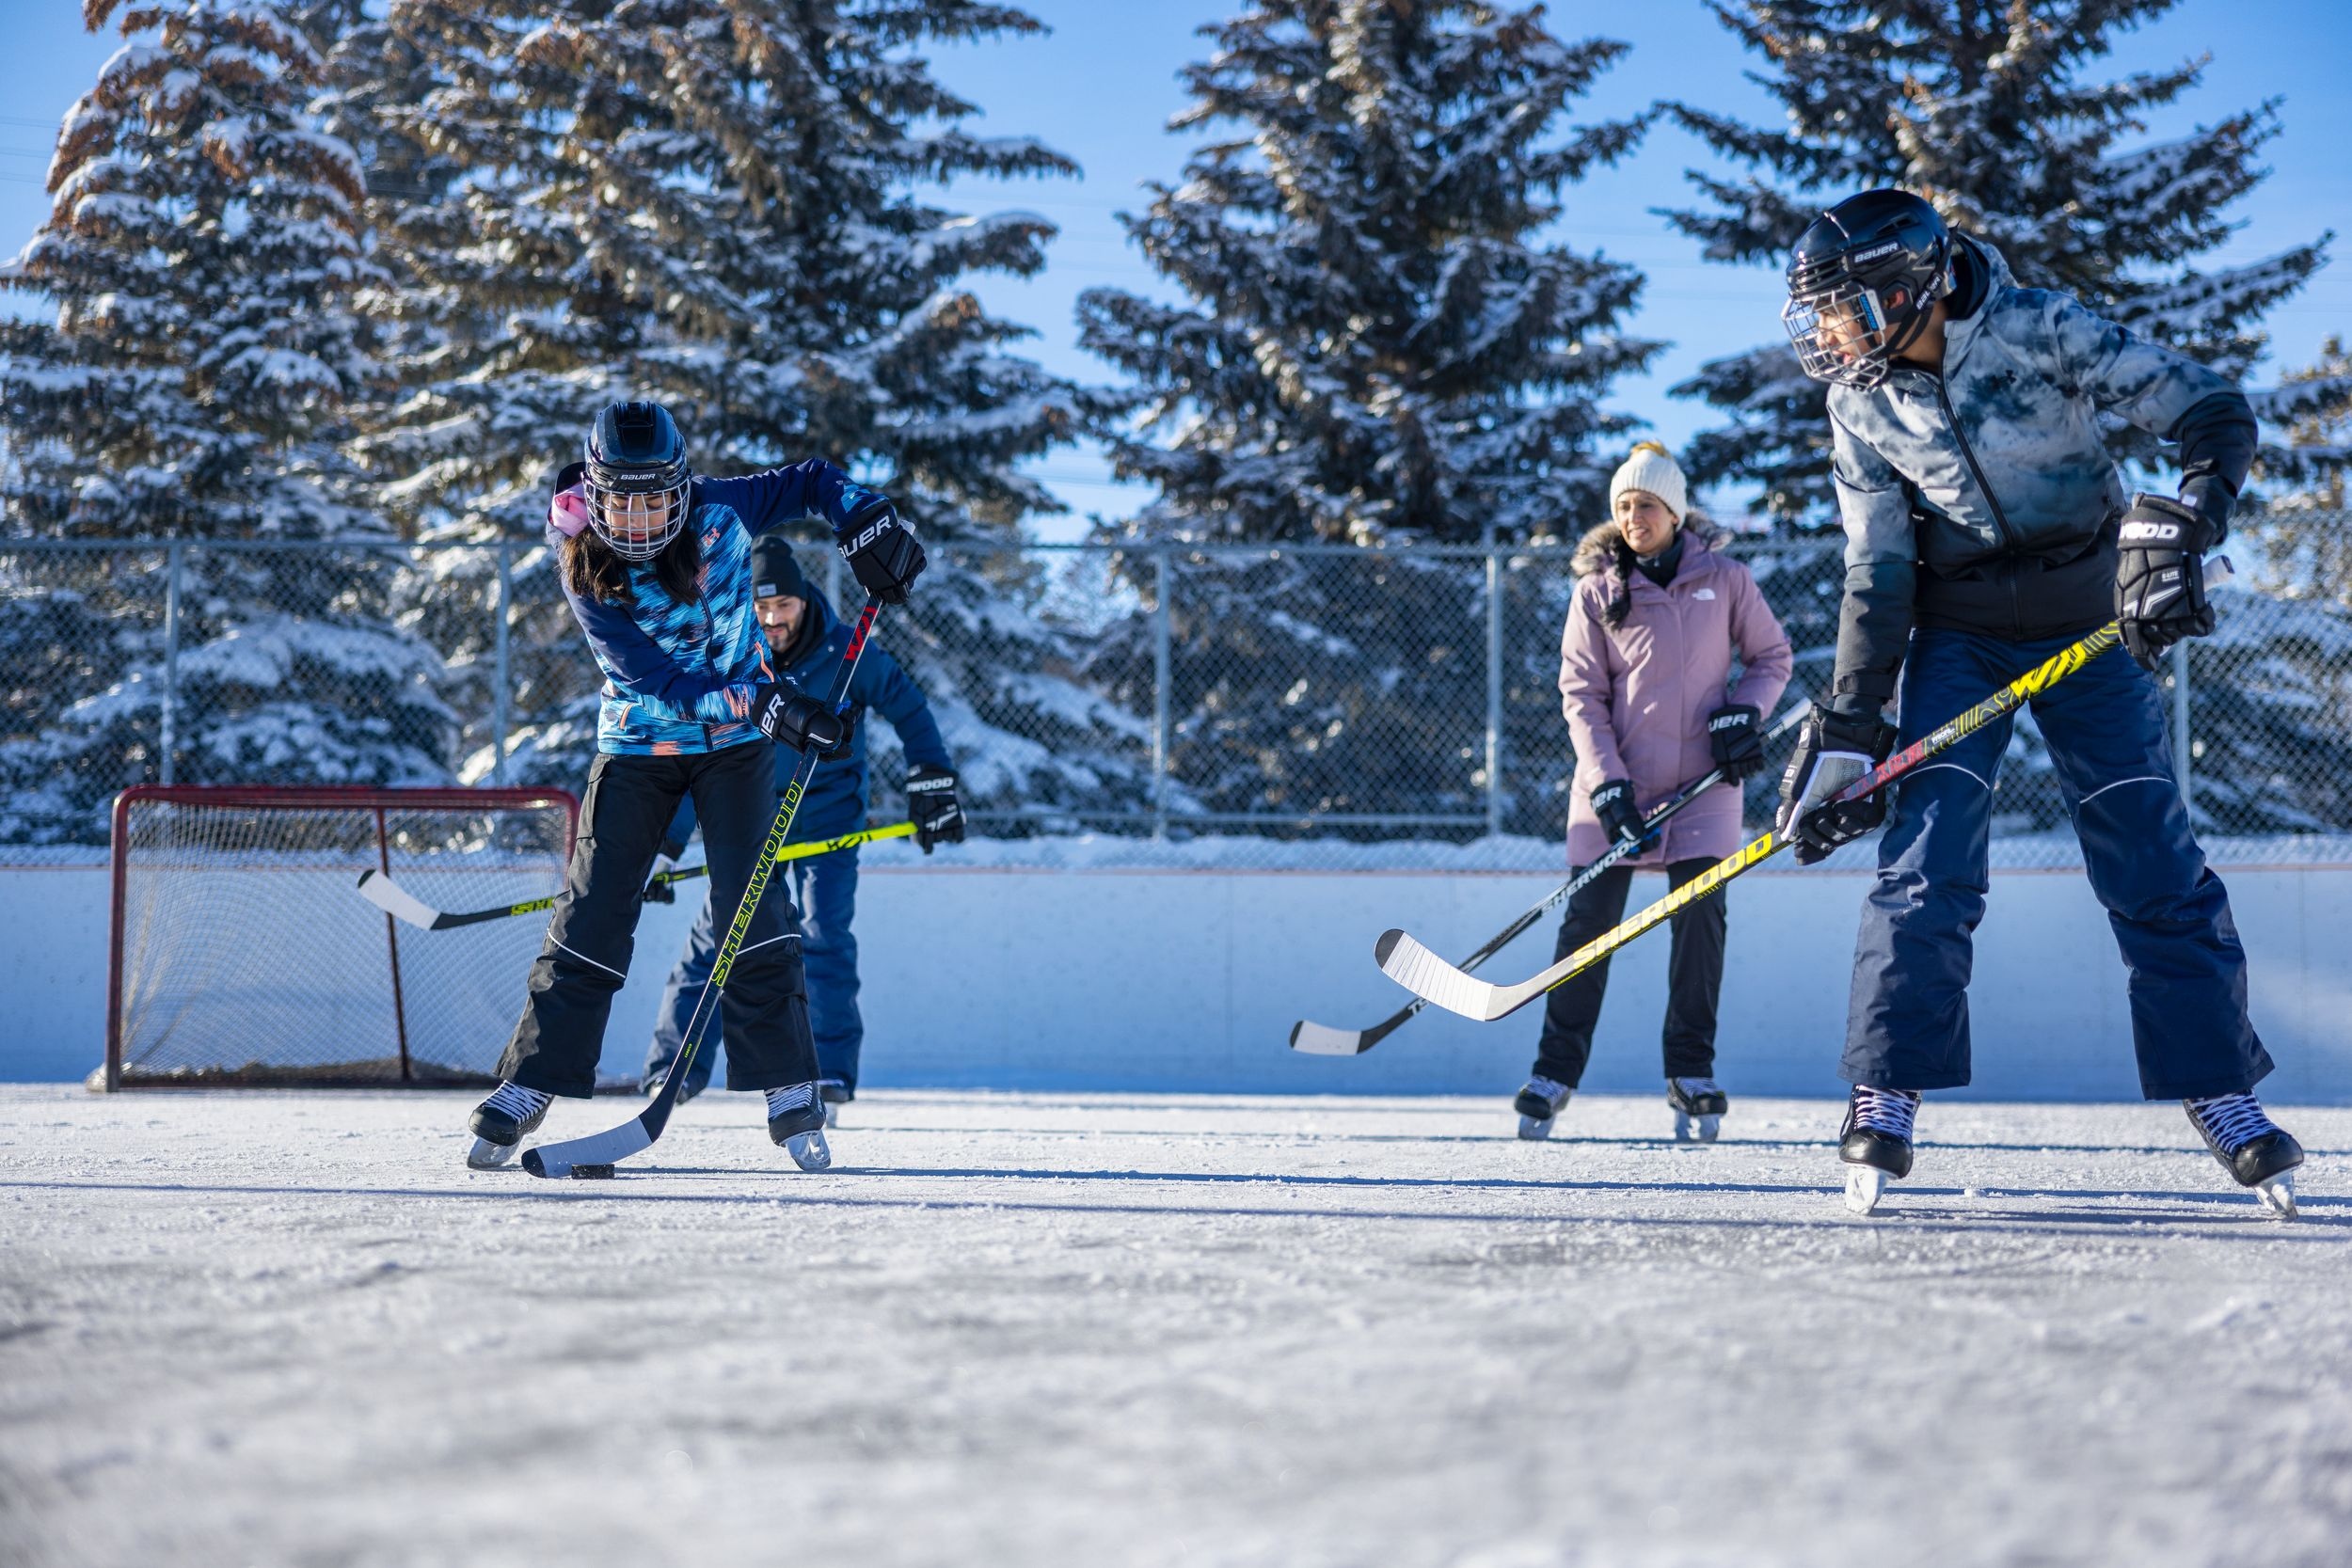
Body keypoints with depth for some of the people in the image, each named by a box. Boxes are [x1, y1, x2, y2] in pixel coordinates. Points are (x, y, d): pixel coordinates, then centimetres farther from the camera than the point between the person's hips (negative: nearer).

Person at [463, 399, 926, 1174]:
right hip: (638, 744, 0)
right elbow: (657, 680, -27)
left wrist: (867, 522, -17)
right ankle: (530, 1084, 8)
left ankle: (788, 1089, -4)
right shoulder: (585, 572, -18)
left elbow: (811, 480, 2)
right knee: (592, 914, -2)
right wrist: (767, 704, -35)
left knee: (752, 906, -11)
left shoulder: (718, 514, -14)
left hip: (734, 741, 1)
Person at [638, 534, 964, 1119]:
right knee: (715, 939, -4)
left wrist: (932, 785, -7)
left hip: (829, 822, -1)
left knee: (824, 941, -10)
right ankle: (673, 1071, 2)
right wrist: (662, 847, -16)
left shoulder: (843, 652, -16)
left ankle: (829, 1081, -2)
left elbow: (908, 708, -2)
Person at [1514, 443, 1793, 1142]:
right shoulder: (1596, 591, 1)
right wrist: (1607, 784, -11)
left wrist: (1744, 712, -7)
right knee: (1590, 919, -2)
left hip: (1702, 783, 0)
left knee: (1700, 913, -6)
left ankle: (1692, 1075, 5)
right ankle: (1556, 1070, 5)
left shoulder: (1724, 580, 3)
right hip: (1617, 783, 0)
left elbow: (1771, 656, 12)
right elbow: (1581, 694, -1)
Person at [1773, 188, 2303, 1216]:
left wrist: (2179, 532, -29)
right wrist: (1845, 734, -8)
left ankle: (2221, 1094, 8)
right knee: (1927, 864, -12)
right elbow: (1876, 578, -3)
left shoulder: (2041, 330, -18)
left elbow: (2214, 415, -16)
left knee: (2154, 865, -3)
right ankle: (1885, 1101, -7)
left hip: (2091, 626, -2)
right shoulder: (1860, 405, -5)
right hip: (1958, 636, 2)